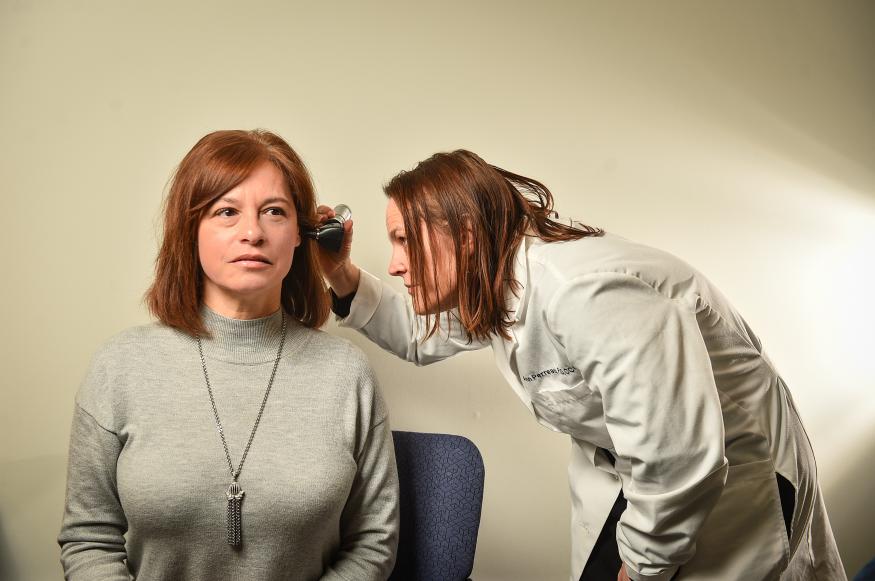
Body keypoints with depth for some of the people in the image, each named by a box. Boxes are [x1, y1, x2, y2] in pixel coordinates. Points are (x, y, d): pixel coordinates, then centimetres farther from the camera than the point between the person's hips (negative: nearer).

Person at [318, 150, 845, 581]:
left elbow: (680, 463, -34)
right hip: (637, 474, 8)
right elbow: (420, 336, 12)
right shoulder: (489, 281, -7)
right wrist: (343, 276, -4)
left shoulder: (585, 294, -36)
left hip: (734, 476, -7)